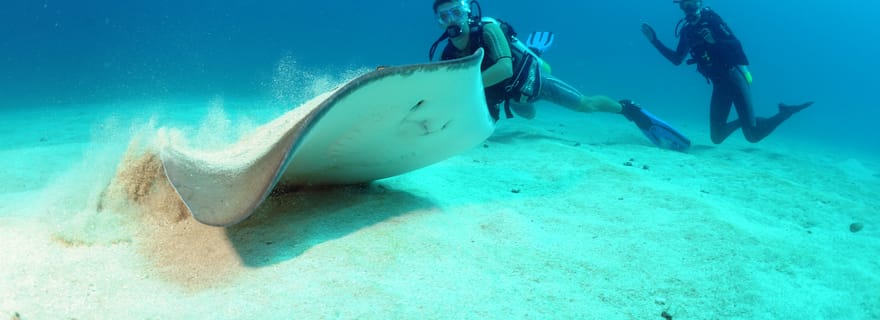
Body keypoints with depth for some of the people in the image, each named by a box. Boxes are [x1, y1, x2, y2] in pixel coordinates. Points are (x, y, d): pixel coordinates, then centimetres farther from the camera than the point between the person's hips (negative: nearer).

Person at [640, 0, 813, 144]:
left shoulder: (711, 19, -7)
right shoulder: (687, 30, 9)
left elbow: (736, 44, -14)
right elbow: (677, 59, 15)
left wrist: (714, 41, -33)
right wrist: (655, 41, 9)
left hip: (734, 77, -6)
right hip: (719, 84, 6)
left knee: (753, 135, -13)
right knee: (717, 137, 4)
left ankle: (785, 112, 10)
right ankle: (742, 121, 29)